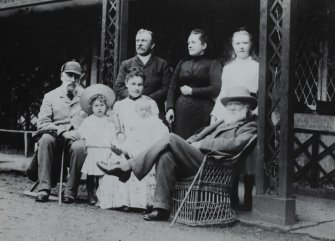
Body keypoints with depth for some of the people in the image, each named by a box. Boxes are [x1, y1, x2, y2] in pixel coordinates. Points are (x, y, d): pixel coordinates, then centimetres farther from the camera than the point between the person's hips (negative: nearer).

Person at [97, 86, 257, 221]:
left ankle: (127, 166, -13)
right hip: (194, 162, 7)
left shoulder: (249, 128, 6)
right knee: (165, 156, -23)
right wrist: (190, 142, 6)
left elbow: (234, 144, -14)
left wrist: (201, 144, -11)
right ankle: (162, 208, -21)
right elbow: (200, 135, 29)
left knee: (170, 139, -20)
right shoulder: (224, 122, 32)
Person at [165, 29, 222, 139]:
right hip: (181, 112, 3)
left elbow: (215, 90, -7)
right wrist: (170, 108, -2)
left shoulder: (212, 64, 5)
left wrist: (192, 91, -4)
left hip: (202, 113, -3)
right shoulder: (182, 64, 17)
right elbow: (172, 88, 12)